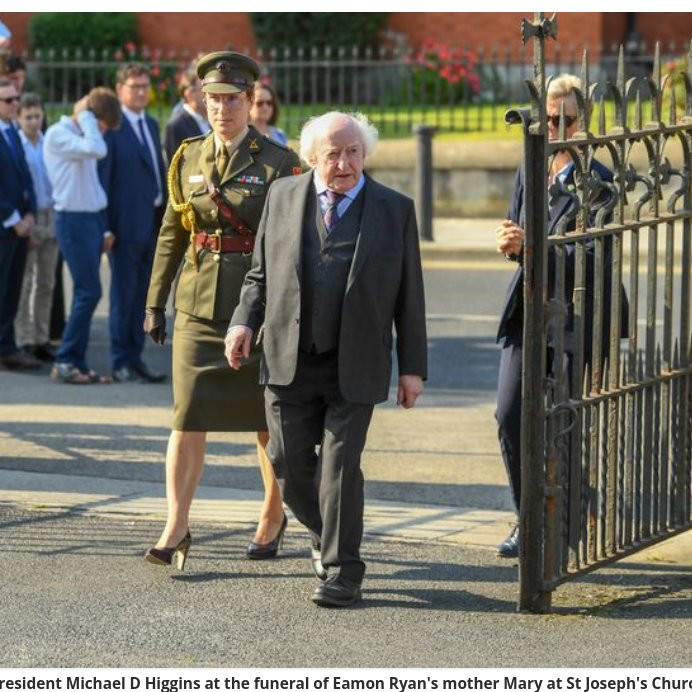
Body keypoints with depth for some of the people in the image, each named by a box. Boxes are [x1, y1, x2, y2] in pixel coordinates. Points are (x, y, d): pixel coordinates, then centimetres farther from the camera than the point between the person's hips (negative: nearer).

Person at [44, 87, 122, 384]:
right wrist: (85, 117, -14)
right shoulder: (58, 134, -12)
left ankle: (77, 362, 11)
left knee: (85, 293, 7)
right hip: (74, 220, -9)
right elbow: (98, 150, -29)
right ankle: (64, 361, -5)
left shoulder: (82, 137, 15)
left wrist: (104, 228, 16)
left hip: (94, 219, 9)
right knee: (89, 292, -12)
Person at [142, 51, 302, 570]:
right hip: (198, 307, 2)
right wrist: (155, 303, 12)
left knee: (268, 420, 9)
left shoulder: (278, 162, -1)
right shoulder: (188, 159, 10)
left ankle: (273, 515, 28)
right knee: (188, 418, -6)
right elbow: (171, 235, 14)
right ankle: (176, 530, -7)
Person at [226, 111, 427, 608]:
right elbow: (261, 272, 13)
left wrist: (413, 366, 1)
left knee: (340, 466, -7)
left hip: (355, 366, -3)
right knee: (290, 463, 6)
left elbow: (409, 295, 4)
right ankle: (328, 537, 32)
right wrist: (244, 321, -5)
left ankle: (342, 572, 2)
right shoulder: (283, 198, 7)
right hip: (289, 360, 3)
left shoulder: (395, 210, 2)